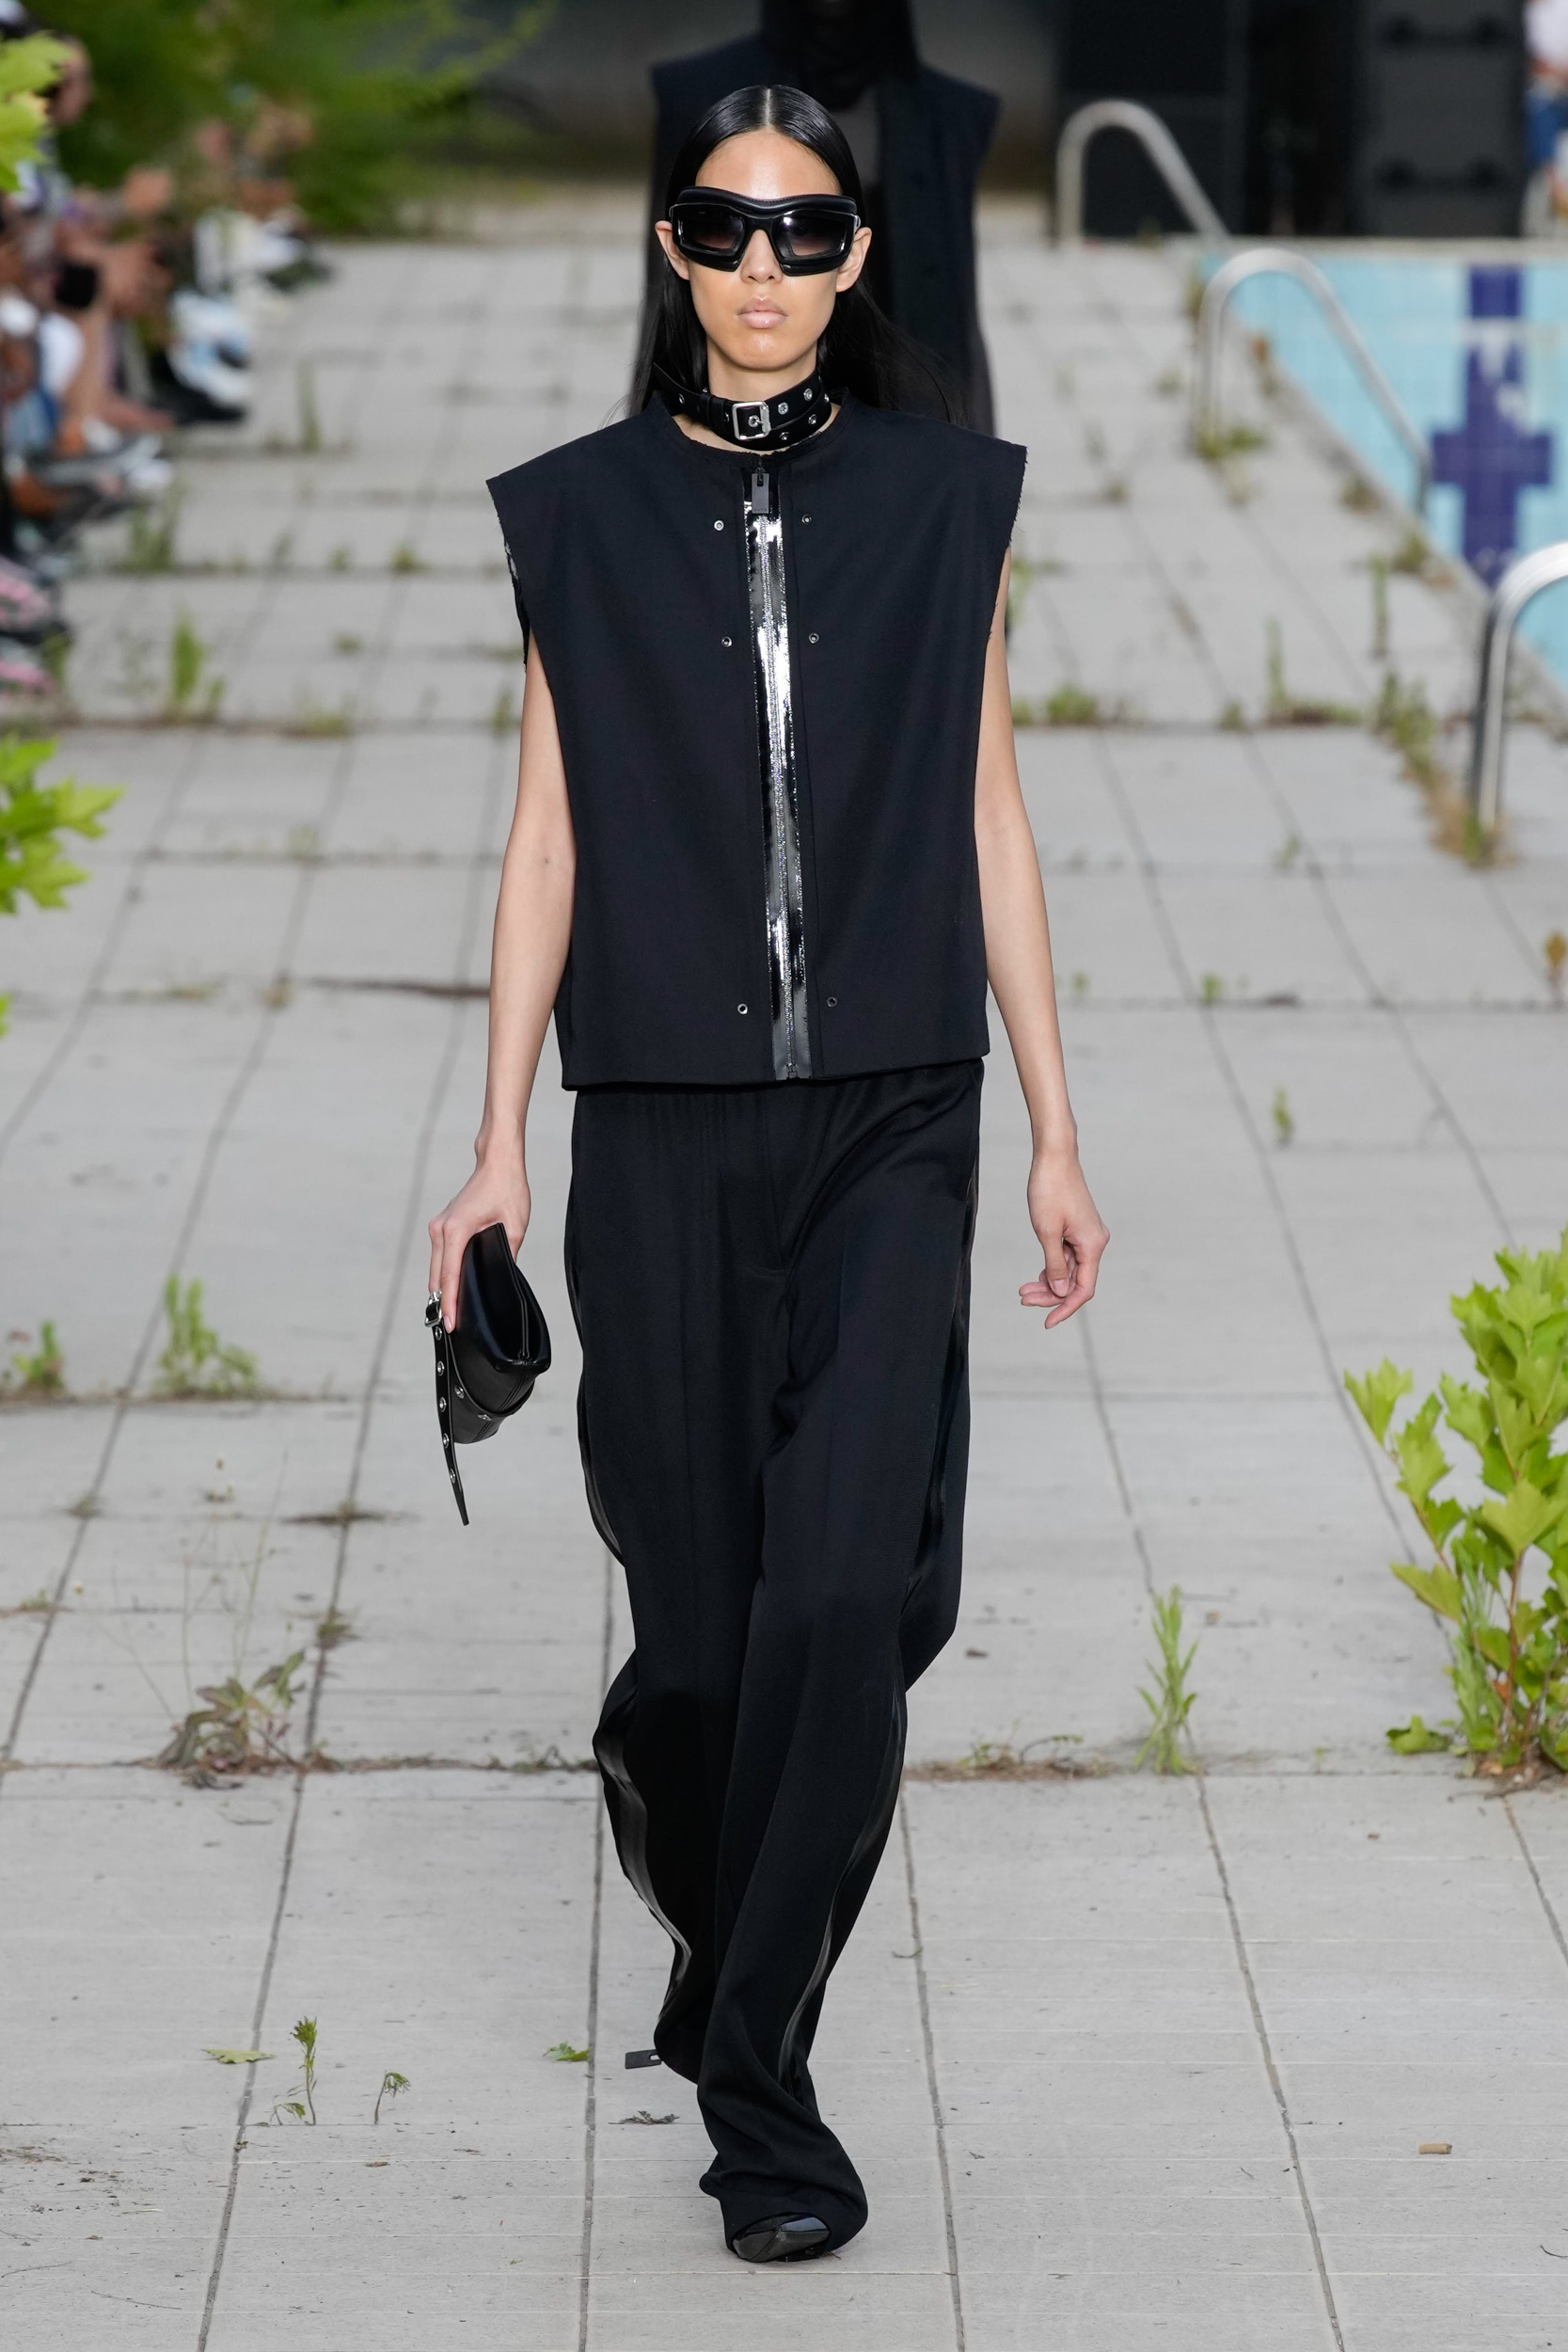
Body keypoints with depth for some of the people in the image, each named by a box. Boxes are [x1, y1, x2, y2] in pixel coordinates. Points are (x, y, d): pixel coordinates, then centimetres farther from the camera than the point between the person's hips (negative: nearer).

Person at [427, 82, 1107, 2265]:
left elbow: (989, 819, 7)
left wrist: (1056, 1135, 5)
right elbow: (549, 835, 6)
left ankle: (756, 2077, -6)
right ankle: (712, 1900, 36)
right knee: (703, 1599, 3)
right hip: (665, 1127, 0)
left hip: (887, 1124, 0)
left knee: (844, 1595, -15)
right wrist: (501, 1142, 1)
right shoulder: (587, 518, 5)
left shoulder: (943, 504, 6)